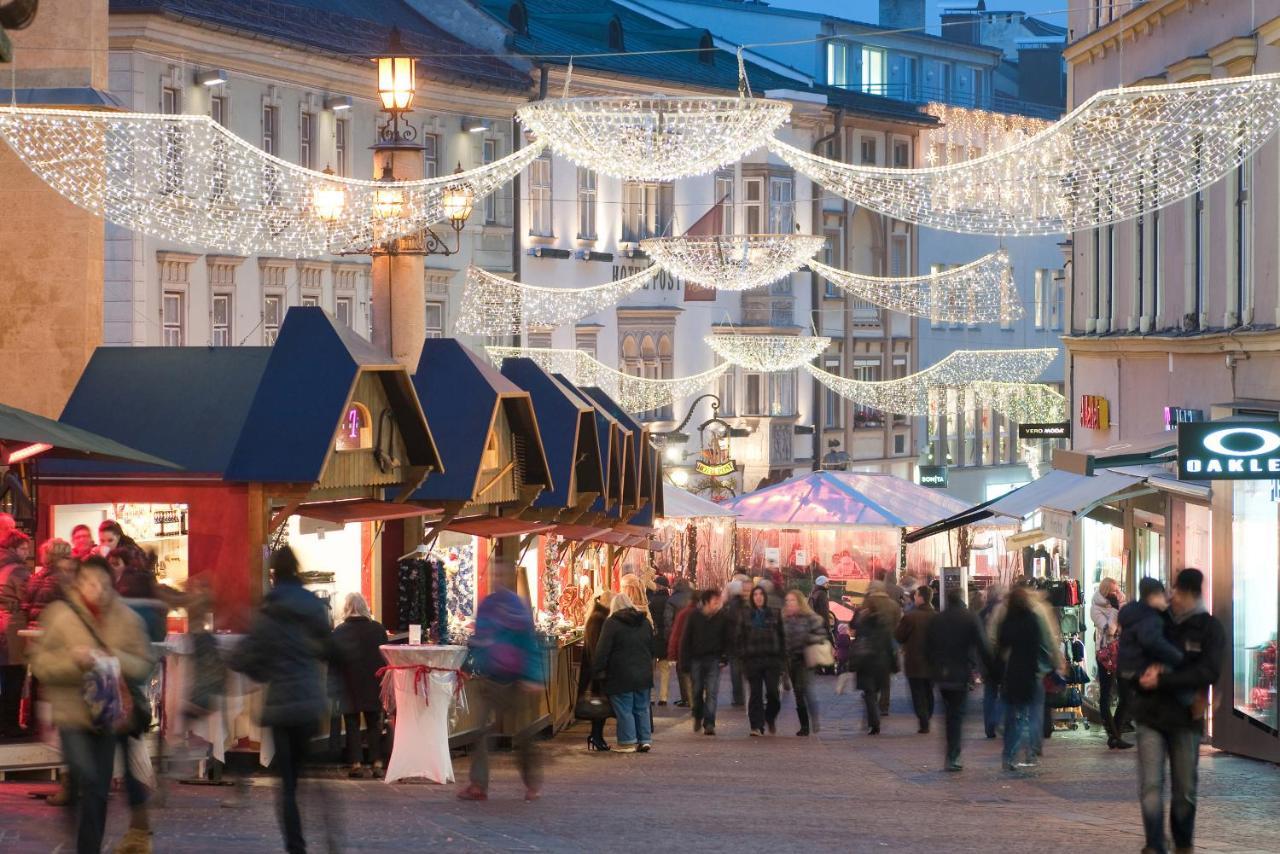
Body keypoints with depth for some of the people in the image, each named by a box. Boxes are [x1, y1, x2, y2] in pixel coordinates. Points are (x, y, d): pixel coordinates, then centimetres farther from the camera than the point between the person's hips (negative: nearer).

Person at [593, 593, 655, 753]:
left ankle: (628, 742, -1)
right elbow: (652, 648, 19)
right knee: (642, 708, 12)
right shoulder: (644, 623, 9)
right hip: (644, 674, 6)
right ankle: (645, 740, 11)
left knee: (624, 709, 0)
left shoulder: (612, 623, -10)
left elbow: (602, 650, -12)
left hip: (621, 675, -6)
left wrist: (599, 669, -4)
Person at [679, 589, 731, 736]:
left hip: (714, 659, 0)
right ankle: (698, 717, 33)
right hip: (696, 659, 0)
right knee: (697, 691, 9)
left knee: (712, 692, -9)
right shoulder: (694, 616, -4)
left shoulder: (723, 617, -1)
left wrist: (724, 656, -7)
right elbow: (686, 640, -1)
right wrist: (684, 662, -5)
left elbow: (727, 639, 5)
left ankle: (709, 724, -10)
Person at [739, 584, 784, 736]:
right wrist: (743, 656, -1)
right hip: (753, 659, 1)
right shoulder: (746, 617, 9)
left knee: (772, 691, -6)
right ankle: (757, 726, 1)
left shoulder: (775, 615, 7)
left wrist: (781, 658, 0)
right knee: (755, 694, -2)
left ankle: (770, 717, 21)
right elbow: (740, 638, 10)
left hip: (772, 659, -1)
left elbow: (781, 637, 7)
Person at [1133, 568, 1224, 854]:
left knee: (1185, 789, 8)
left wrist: (1162, 680, -20)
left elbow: (1209, 672, -15)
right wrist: (1145, 675, -10)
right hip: (1150, 716, 1)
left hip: (1186, 719, -1)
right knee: (1151, 785, -9)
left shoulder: (1209, 629, -2)